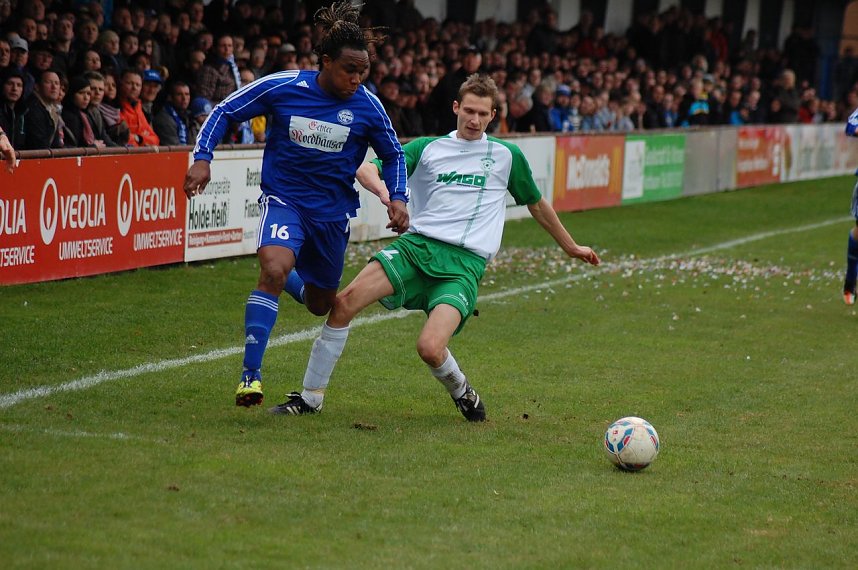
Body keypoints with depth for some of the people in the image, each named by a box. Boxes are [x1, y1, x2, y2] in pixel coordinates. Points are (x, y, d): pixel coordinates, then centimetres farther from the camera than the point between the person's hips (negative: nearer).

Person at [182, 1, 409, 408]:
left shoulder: (366, 106, -8)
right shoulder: (282, 88, -13)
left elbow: (392, 154, 9)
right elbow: (224, 112, -1)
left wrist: (398, 198, -4)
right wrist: (202, 158, -12)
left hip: (333, 210, 3)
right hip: (283, 199, -3)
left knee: (320, 305, 14)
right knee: (274, 268, -32)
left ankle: (303, 285, 56)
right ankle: (250, 374, -27)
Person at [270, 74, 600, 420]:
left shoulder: (507, 156, 14)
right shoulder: (427, 148, 14)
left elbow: (537, 205, 28)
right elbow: (366, 170, 4)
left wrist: (570, 247, 37)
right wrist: (384, 190, -19)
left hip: (465, 263, -2)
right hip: (417, 245, 2)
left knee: (430, 347, -25)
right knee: (345, 302, -20)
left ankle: (462, 392, 10)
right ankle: (311, 398, -8)